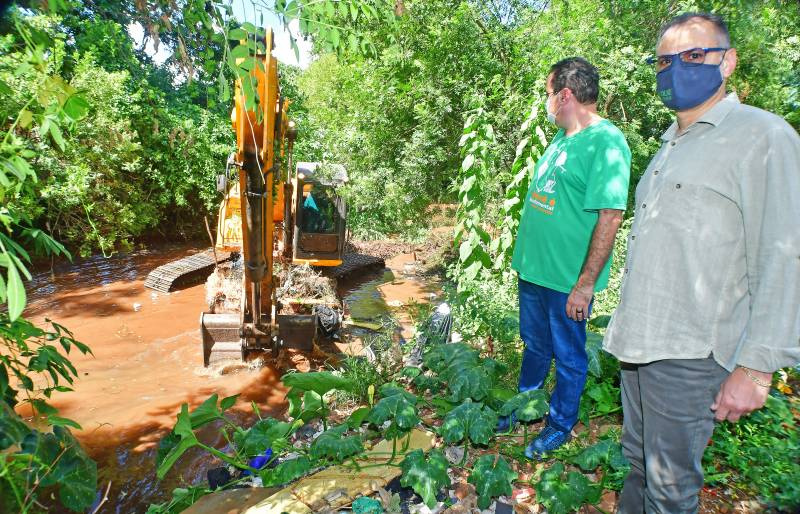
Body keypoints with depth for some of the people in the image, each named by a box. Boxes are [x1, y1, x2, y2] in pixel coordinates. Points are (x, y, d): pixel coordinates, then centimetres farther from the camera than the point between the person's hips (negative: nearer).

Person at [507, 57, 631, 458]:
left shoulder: (606, 142, -18)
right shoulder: (562, 139, 10)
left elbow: (611, 215, -23)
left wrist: (586, 283, -23)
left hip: (568, 279, -8)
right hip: (533, 269, 8)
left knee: (568, 356, 12)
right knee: (535, 345, 23)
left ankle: (560, 425, 32)